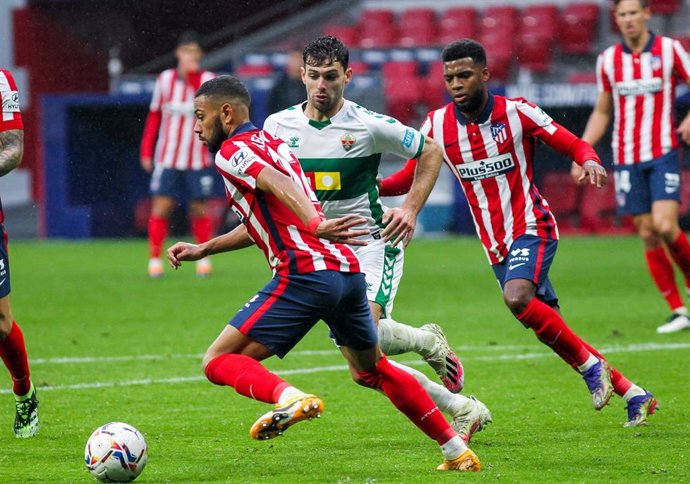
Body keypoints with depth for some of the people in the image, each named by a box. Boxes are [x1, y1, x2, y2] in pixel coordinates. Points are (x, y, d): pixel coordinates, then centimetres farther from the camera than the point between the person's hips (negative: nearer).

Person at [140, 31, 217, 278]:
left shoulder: (208, 81, -2)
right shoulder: (165, 79, 5)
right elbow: (154, 116, 11)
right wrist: (147, 151, 8)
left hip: (198, 159, -1)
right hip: (167, 157, 1)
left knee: (199, 209, 3)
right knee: (161, 206, -6)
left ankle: (203, 258, 16)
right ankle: (155, 260, -1)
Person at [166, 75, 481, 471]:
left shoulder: (233, 150, -1)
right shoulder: (273, 143, 26)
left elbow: (278, 184, -22)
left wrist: (315, 225, -38)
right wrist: (202, 249, 32)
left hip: (306, 273, -8)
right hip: (348, 270, 9)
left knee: (219, 361, -5)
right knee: (373, 370, 27)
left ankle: (289, 397, -32)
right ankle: (457, 451, 26)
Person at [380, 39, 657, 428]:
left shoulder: (516, 112, -9)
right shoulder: (437, 125, 1)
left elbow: (574, 145, -6)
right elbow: (411, 176, 4)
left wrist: (589, 161, -28)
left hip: (532, 226, -5)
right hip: (496, 245, 5)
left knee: (517, 296, -33)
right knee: (552, 332, 5)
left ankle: (591, 365, -15)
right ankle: (634, 394, 17)